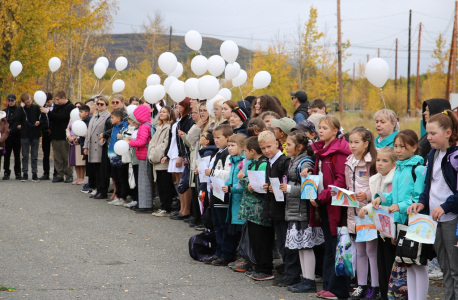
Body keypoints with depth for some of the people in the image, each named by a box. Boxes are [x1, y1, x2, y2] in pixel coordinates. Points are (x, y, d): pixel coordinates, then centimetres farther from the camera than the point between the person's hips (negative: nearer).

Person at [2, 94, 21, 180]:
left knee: (17, 154, 5)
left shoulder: (19, 110, 4)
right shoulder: (4, 111, 11)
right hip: (7, 135, 1)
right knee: (7, 154, 0)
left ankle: (18, 173, 10)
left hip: (17, 135, -1)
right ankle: (6, 172, 6)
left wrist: (20, 125, -12)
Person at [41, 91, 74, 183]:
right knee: (57, 158, 6)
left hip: (64, 136, -7)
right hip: (55, 135, 7)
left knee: (66, 157, -3)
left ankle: (69, 175, 3)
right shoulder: (58, 107, 17)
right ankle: (60, 175, 10)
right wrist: (48, 112, -4)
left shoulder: (70, 107, -6)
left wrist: (49, 112, -15)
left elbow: (61, 117, -18)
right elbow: (52, 118, 15)